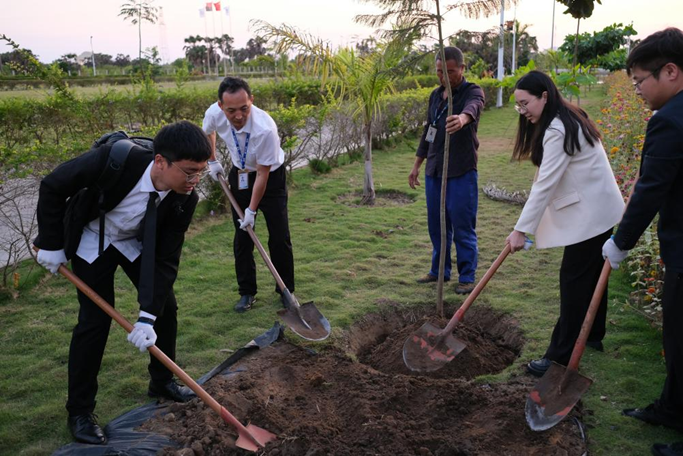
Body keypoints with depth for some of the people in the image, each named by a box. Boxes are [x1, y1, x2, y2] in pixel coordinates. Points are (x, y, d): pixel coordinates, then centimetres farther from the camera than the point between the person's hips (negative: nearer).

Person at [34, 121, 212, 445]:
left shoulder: (185, 199, -27)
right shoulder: (115, 159, -39)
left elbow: (166, 259, -22)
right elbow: (52, 187, -24)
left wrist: (148, 316, -29)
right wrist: (52, 244, -17)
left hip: (138, 242, 4)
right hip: (92, 240, -4)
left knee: (165, 306, 3)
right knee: (95, 319, -8)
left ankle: (162, 381, 26)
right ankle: (79, 411, 8)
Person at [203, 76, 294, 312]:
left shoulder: (265, 128, -37)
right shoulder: (214, 113, -24)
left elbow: (263, 174, -26)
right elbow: (207, 132, 6)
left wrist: (252, 210, -20)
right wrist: (212, 161, 7)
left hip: (271, 177, -4)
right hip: (239, 175, 4)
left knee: (279, 238, -4)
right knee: (242, 238, 5)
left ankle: (286, 291, 13)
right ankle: (247, 292, 16)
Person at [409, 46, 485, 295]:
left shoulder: (473, 92, -8)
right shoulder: (435, 95, 12)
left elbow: (473, 106, -34)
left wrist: (463, 118, -58)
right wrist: (417, 165, 18)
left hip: (461, 172, -6)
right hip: (433, 171, 7)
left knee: (463, 226, -1)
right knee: (436, 224, 13)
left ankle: (467, 277, 11)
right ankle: (439, 271, 27)